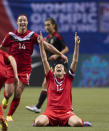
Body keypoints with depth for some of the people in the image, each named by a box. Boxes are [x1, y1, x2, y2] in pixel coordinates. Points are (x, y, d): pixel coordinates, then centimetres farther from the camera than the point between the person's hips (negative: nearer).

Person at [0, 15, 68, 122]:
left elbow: (46, 45, -2)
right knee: (9, 92, -8)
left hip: (25, 69, 0)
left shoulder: (32, 35, -2)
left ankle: (9, 115, 10)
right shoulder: (11, 35, -2)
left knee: (18, 94, -6)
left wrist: (60, 54, -5)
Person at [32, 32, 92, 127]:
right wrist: (41, 44, 2)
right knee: (39, 123, -29)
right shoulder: (50, 78, 14)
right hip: (50, 111, 1)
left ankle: (82, 122, 7)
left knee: (77, 123, -32)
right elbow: (44, 61, 10)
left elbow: (75, 61, 9)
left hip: (66, 112, -1)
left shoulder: (68, 78, 15)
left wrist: (76, 45, 1)